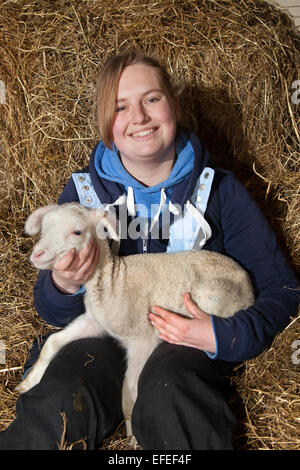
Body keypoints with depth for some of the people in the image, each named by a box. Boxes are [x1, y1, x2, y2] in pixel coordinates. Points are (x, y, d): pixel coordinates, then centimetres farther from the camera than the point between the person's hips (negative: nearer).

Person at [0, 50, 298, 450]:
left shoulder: (219, 190, 1)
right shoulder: (82, 191, 6)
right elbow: (52, 311, 9)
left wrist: (224, 338, -15)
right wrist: (64, 286, -16)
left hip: (187, 344, 0)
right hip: (103, 334, 1)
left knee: (167, 392, -35)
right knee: (57, 405, -31)